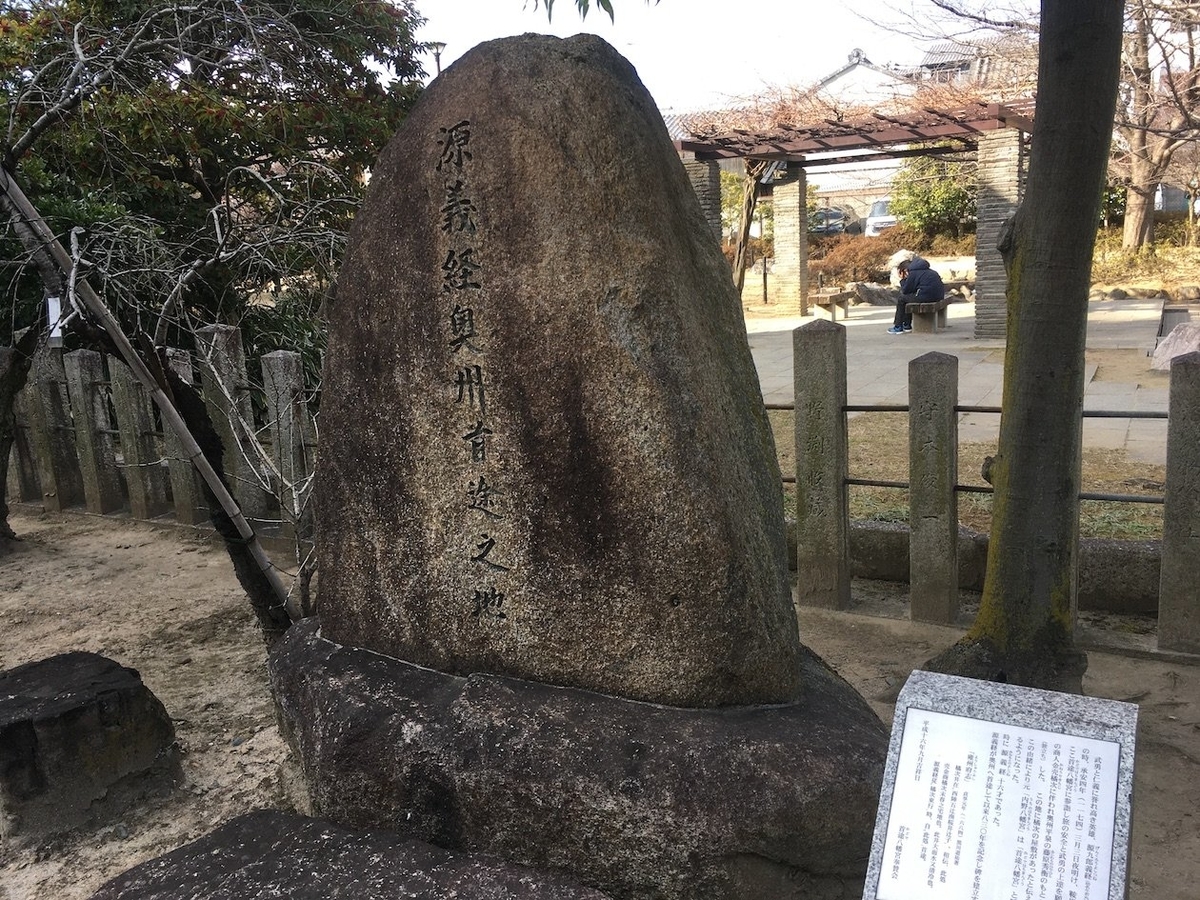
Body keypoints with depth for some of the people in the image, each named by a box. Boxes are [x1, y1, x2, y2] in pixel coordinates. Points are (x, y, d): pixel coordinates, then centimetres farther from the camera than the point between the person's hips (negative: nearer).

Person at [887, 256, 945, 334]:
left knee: (901, 299, 7)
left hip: (927, 296, -9)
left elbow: (905, 290, 0)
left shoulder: (913, 273, -6)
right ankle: (907, 325, 30)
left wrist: (903, 280, 13)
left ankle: (898, 327, 11)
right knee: (908, 297, 28)